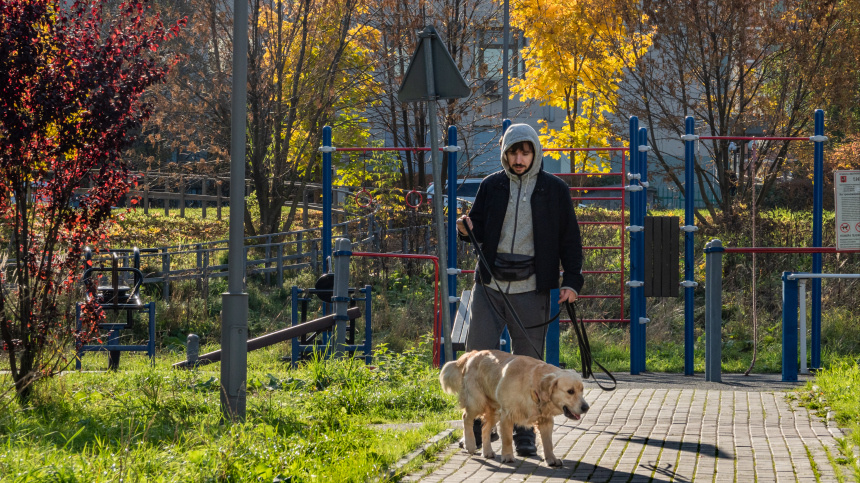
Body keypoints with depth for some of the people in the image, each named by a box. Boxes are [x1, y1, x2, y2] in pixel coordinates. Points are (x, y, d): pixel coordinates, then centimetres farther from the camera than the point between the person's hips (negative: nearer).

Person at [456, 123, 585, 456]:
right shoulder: (491, 186, 9)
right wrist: (466, 230, -8)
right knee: (477, 355, -4)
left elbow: (570, 240, 6)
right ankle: (477, 425, 9)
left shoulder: (555, 190, 4)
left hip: (531, 291, -2)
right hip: (489, 287, 2)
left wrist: (572, 281, -5)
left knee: (528, 362, 1)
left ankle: (524, 432, 10)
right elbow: (478, 230, 16)